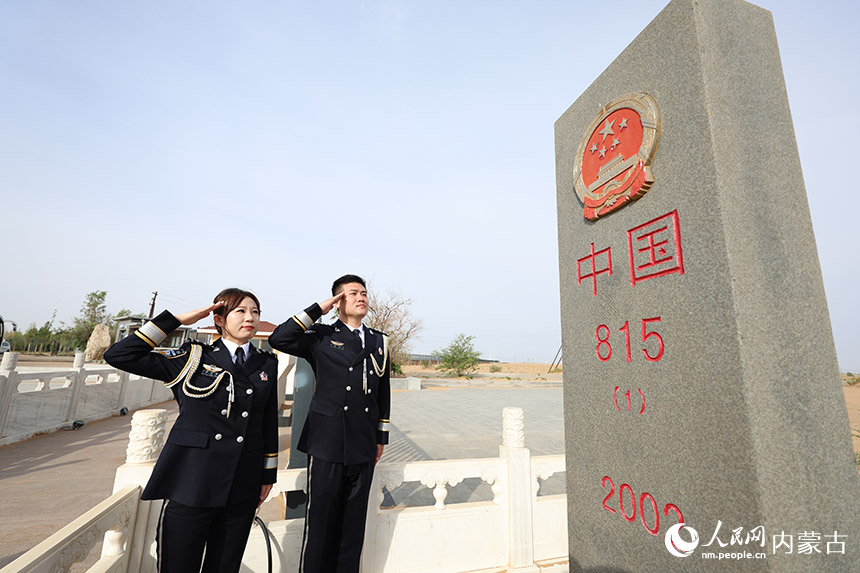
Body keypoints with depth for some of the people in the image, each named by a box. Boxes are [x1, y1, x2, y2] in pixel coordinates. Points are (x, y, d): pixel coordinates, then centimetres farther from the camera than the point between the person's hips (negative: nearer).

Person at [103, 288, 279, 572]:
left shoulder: (267, 365, 5)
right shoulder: (193, 359, -2)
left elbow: (269, 423, 9)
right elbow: (119, 356, -8)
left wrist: (268, 474, 9)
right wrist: (176, 320, -10)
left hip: (242, 490, 3)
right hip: (190, 485, -3)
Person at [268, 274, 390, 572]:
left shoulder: (380, 341, 11)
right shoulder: (321, 336, 0)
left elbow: (383, 392, 14)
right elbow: (278, 339, -15)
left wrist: (381, 437, 15)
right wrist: (318, 309, -12)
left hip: (364, 447, 4)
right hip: (328, 444, -3)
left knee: (354, 522, 15)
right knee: (321, 519, 8)